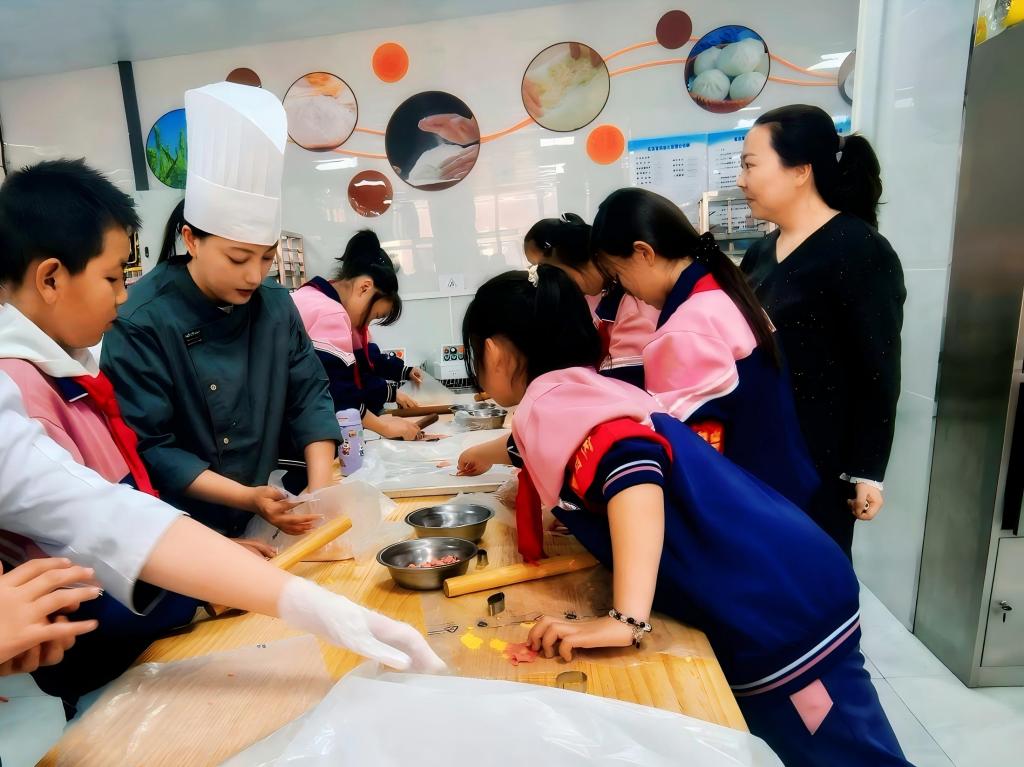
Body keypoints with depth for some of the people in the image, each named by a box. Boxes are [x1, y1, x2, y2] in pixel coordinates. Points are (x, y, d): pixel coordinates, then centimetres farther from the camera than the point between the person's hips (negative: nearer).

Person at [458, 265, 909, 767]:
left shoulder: (554, 401, -15)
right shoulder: (578, 391, 13)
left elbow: (632, 463, -33)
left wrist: (626, 621, -35)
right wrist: (502, 450, 34)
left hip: (777, 610, -9)